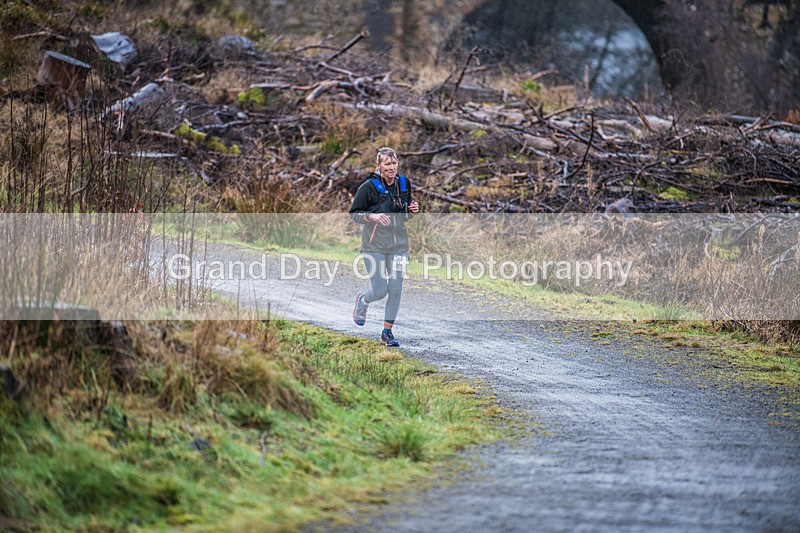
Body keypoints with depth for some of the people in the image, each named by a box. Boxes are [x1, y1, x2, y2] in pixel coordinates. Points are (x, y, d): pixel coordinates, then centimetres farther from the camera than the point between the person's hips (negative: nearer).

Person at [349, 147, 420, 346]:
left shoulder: (404, 184, 5)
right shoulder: (369, 187, -11)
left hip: (398, 245, 4)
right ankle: (362, 300, 32)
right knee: (380, 291, -4)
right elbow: (354, 214, -6)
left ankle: (387, 331, 14)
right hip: (374, 246, -4)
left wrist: (412, 211, -4)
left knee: (396, 290, 0)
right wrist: (373, 216, -22)